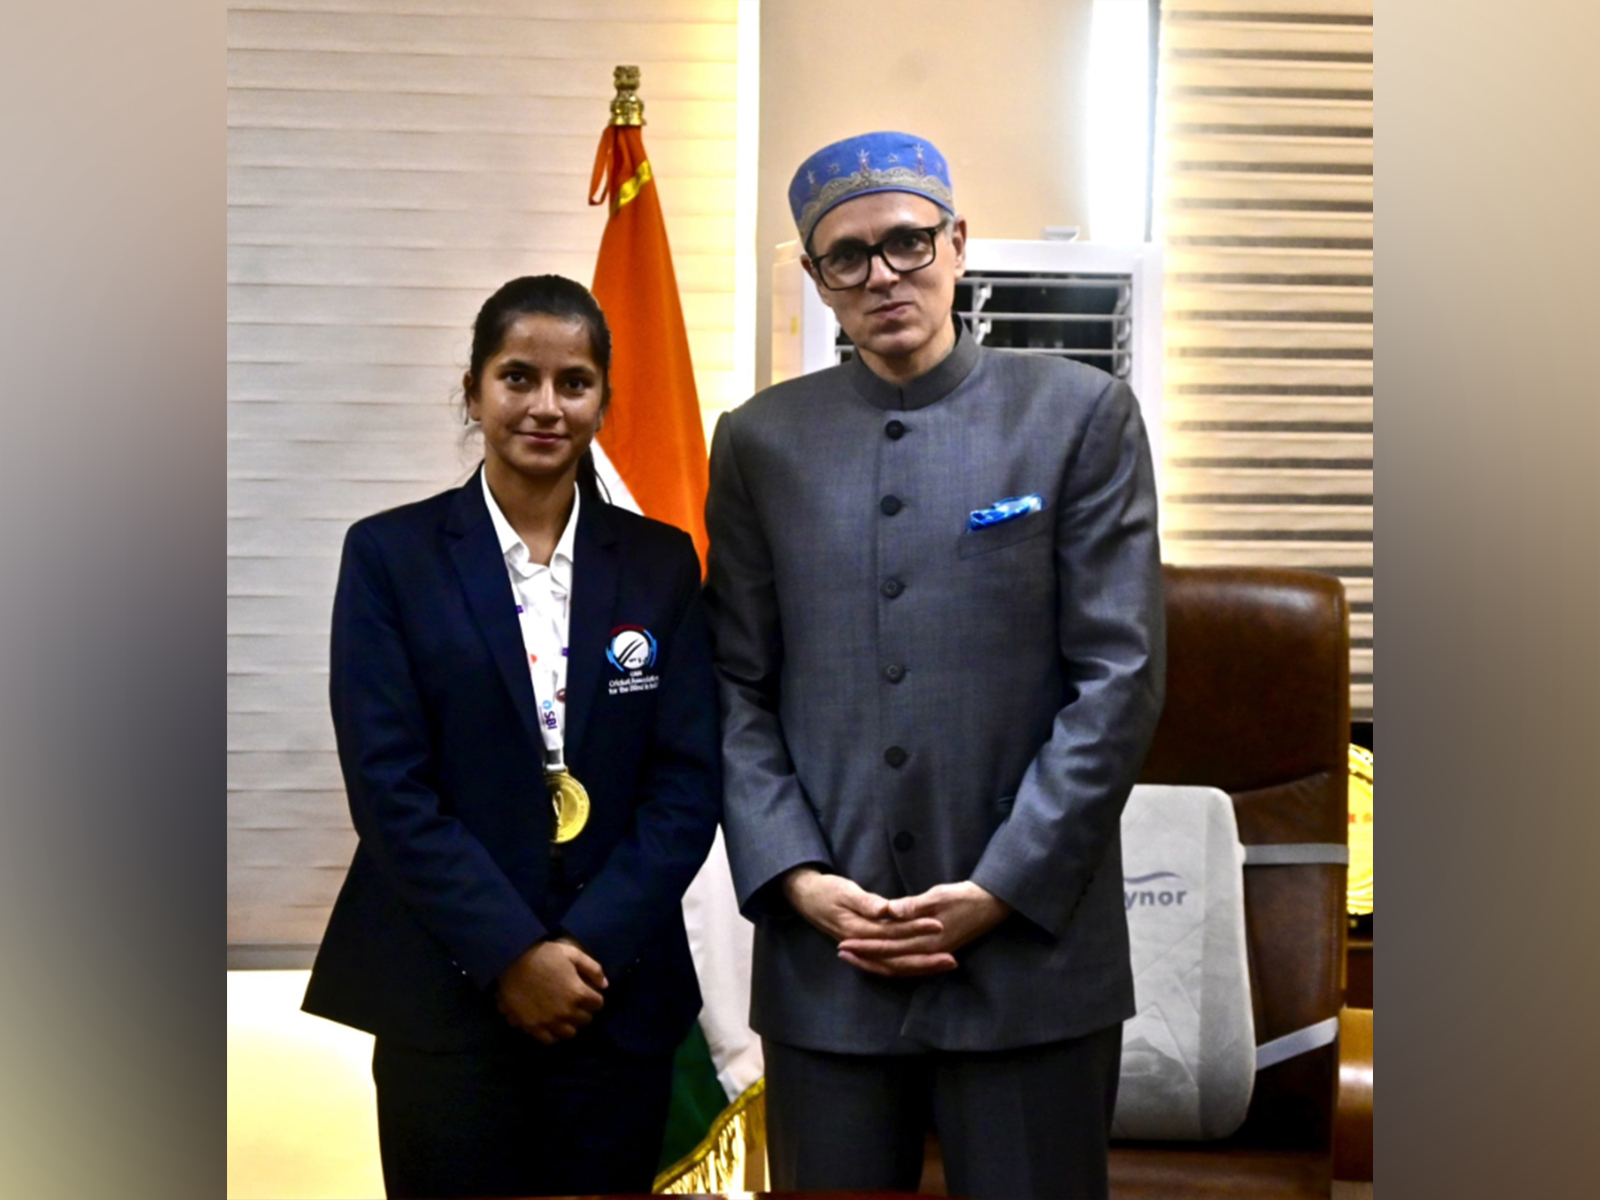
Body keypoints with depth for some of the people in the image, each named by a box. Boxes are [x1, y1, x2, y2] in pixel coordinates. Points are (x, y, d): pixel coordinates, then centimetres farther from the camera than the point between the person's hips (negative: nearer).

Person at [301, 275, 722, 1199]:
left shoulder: (662, 563, 5)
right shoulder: (390, 553, -1)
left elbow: (689, 782, 0)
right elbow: (388, 783, -7)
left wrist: (590, 947, -10)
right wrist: (510, 952, -13)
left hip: (619, 990, 2)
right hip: (446, 991, -2)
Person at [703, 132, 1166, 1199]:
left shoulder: (1081, 414, 1)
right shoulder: (760, 440, 7)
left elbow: (1121, 675, -4)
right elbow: (738, 687, 6)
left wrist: (1001, 890, -9)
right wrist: (794, 878, -6)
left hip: (1032, 942, -1)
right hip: (823, 953, 2)